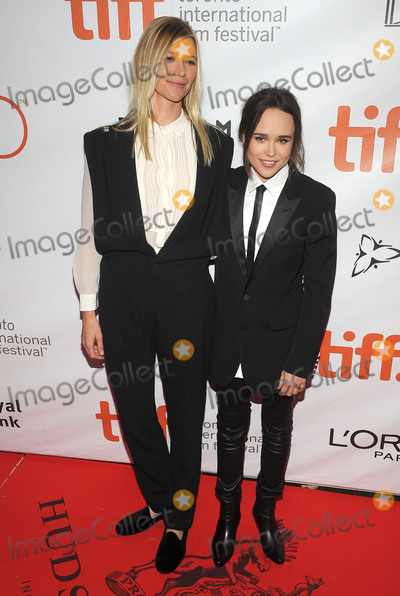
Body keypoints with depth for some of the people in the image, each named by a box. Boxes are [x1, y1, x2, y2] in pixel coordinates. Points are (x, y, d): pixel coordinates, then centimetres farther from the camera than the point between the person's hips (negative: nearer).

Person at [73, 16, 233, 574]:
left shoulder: (215, 145, 5)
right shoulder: (106, 144, 3)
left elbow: (219, 230, 7)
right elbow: (92, 233, 3)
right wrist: (90, 311, 1)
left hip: (187, 290, -1)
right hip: (123, 292, 1)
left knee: (185, 408, 10)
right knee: (133, 407, 14)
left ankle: (179, 518, 36)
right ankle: (159, 500, 42)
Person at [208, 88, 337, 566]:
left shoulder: (316, 199, -13)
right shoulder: (221, 188, -5)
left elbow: (318, 290, -11)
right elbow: (205, 262, 0)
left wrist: (300, 362, -12)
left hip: (280, 341, -1)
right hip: (227, 339, 2)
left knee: (277, 431, 20)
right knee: (231, 428, 20)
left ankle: (266, 510, 47)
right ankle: (229, 512, 46)